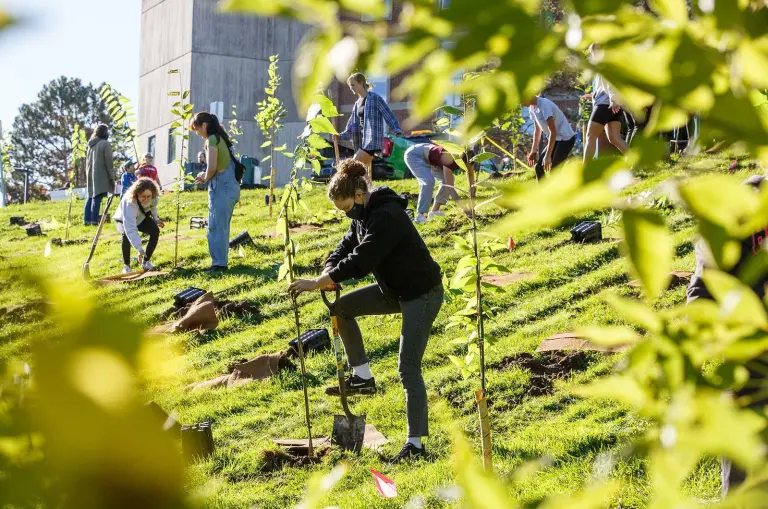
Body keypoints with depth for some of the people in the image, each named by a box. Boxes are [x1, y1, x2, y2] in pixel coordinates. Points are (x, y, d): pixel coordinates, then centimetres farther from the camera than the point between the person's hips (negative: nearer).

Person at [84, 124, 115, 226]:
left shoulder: (91, 144, 16)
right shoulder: (105, 143, -6)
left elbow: (87, 161, 19)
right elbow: (108, 161, -10)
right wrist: (112, 175, -6)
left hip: (90, 175, 7)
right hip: (101, 175, -7)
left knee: (91, 197, 11)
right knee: (97, 197, -10)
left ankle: (87, 220, 7)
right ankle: (94, 220, -16)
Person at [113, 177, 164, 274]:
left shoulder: (154, 197, -28)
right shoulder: (129, 202, -45)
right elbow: (130, 229, -53)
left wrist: (156, 219, -11)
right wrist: (140, 250, -60)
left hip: (141, 218, 5)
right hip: (124, 221, -5)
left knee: (155, 231, -21)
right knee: (126, 234, -36)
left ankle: (146, 262, -4)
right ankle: (126, 266, -18)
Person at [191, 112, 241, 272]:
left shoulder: (212, 140, -12)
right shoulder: (220, 138, 16)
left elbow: (212, 167, -19)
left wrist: (205, 179, 0)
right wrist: (206, 177, 13)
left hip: (221, 187, -10)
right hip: (228, 185, 10)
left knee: (216, 227, -5)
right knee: (221, 226, 14)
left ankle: (219, 263, -4)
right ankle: (222, 261, 18)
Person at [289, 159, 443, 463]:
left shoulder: (386, 216, -27)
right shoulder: (365, 214, 4)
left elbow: (361, 260, -32)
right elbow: (348, 245, 7)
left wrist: (318, 283, -27)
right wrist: (328, 271, -14)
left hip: (422, 294, -10)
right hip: (395, 290, 10)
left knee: (409, 369, -12)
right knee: (342, 307, 12)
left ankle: (415, 445, -9)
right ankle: (362, 377, 16)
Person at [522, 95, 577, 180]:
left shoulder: (544, 105, -25)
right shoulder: (532, 108, 3)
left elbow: (553, 131, -27)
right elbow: (537, 130, 15)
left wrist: (548, 156, -29)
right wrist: (533, 151, 14)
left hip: (566, 138, -9)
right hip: (555, 139, 9)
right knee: (539, 167, 3)